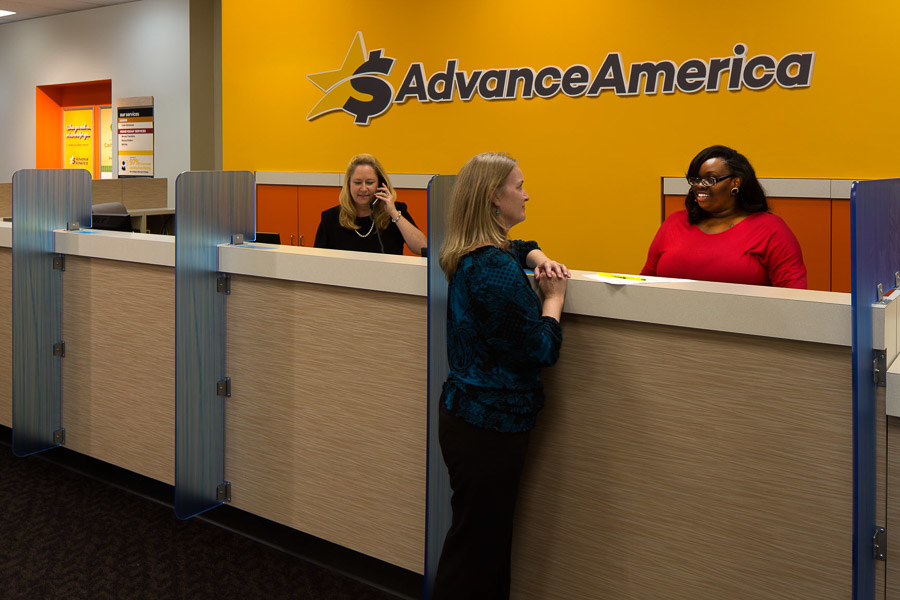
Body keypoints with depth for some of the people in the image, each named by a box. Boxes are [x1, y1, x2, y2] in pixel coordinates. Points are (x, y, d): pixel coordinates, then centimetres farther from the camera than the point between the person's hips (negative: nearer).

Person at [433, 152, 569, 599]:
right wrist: (554, 296, -5)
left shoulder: (470, 256, 8)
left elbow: (519, 247, 31)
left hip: (467, 414, 10)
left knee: (485, 538, 19)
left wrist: (538, 258, 8)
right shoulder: (496, 269, -22)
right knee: (478, 546, 1)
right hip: (490, 424, -10)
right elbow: (541, 351, -21)